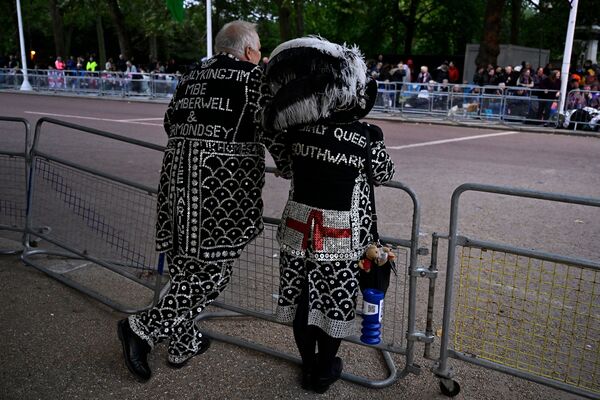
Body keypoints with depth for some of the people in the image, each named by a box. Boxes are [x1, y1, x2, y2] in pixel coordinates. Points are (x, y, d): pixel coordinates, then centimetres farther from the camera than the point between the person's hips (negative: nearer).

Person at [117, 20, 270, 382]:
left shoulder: (194, 76, 16)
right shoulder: (253, 76, -1)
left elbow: (171, 121, 17)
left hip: (180, 174, 7)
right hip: (224, 182, -7)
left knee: (186, 262, 15)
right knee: (213, 268, 2)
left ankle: (184, 343, 25)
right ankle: (145, 328, -1)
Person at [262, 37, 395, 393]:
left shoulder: (296, 128, -8)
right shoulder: (367, 137, -14)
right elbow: (384, 175, 5)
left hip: (298, 229, 3)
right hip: (341, 236, -2)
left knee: (303, 298, 18)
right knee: (333, 303, 15)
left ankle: (309, 365, 36)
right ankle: (324, 372, 33)